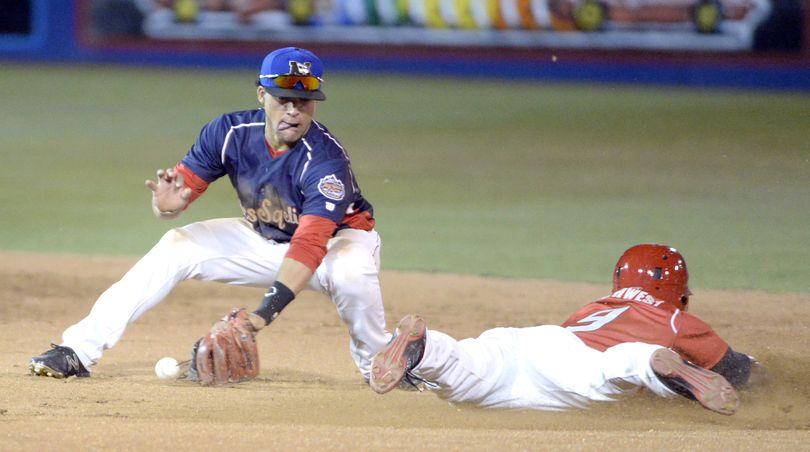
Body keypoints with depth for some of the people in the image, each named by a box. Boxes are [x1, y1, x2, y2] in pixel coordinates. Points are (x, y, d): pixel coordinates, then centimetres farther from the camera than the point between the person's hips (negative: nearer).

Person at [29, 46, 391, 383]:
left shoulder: (326, 159, -33)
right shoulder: (232, 132, -18)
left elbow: (310, 244, -42)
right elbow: (183, 185, -13)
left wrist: (267, 310, -53)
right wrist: (167, 203, -40)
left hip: (339, 236, -5)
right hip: (265, 239, 5)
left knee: (350, 271, -39)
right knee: (176, 246, -13)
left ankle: (377, 362, -10)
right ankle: (80, 349, -11)